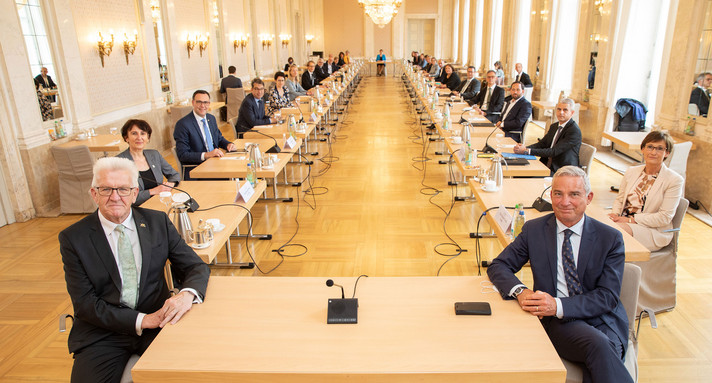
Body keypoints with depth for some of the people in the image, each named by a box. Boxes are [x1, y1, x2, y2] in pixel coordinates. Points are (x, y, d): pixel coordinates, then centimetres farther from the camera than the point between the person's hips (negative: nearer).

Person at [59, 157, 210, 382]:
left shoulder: (158, 222, 4)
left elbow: (197, 267, 3)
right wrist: (142, 320, -17)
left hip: (158, 323, 1)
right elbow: (84, 303, -4)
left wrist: (187, 294, -20)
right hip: (103, 334, 0)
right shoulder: (73, 238, 0)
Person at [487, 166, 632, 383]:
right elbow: (497, 266, 3)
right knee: (598, 344, -30)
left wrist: (559, 305, -21)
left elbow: (608, 296, -5)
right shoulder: (534, 230, 4)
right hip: (557, 323, 0)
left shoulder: (610, 238, 1)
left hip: (604, 323, 0)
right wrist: (520, 292, -19)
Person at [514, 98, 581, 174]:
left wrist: (527, 151, -26)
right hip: (546, 166, 7)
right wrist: (525, 147, -14)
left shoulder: (574, 131, -13)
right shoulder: (554, 126, 14)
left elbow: (554, 152, -21)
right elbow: (541, 144, 8)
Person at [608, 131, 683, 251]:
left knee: (617, 228, -36)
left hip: (654, 231, -4)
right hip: (624, 221, 5)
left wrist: (630, 219, -17)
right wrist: (615, 215, -8)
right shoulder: (631, 171, 12)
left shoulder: (675, 180, -5)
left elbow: (665, 217, -11)